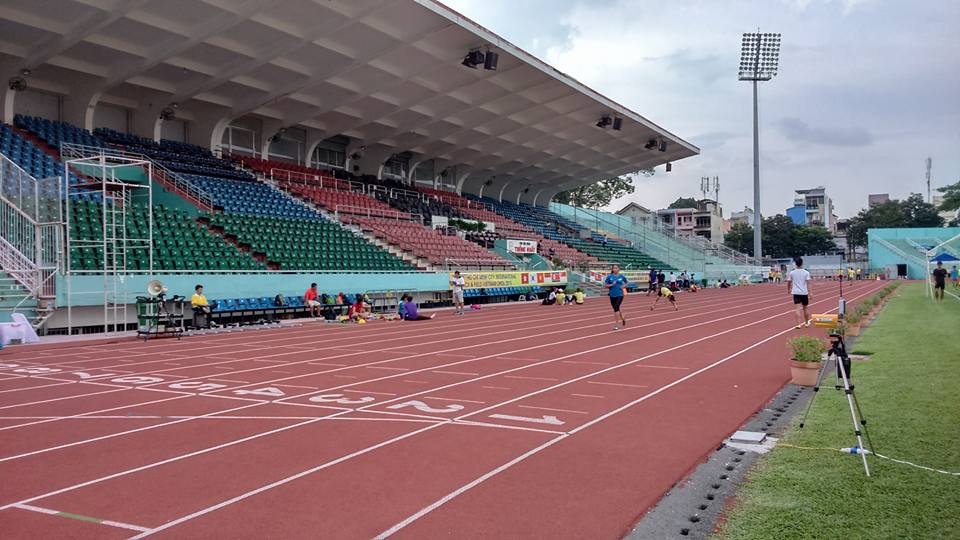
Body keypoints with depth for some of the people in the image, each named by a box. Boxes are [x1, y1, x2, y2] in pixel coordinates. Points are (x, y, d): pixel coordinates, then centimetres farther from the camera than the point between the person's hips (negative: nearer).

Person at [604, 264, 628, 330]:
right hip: (612, 295, 3)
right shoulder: (609, 277, -1)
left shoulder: (622, 276, 0)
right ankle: (622, 319, 41)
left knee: (616, 308, -16)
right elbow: (605, 285, -2)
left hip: (620, 295, -3)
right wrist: (611, 284, -16)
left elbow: (626, 283, 16)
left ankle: (616, 325, -11)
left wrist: (624, 286, -3)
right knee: (616, 309, 13)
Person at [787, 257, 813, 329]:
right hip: (804, 293, 0)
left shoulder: (792, 272, -1)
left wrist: (788, 289, 27)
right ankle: (807, 322, 32)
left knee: (798, 309, -5)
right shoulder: (806, 273, -4)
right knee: (805, 309, 16)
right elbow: (808, 283, -10)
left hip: (796, 293, 0)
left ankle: (799, 324, -15)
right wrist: (810, 293, -9)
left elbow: (788, 282, 8)